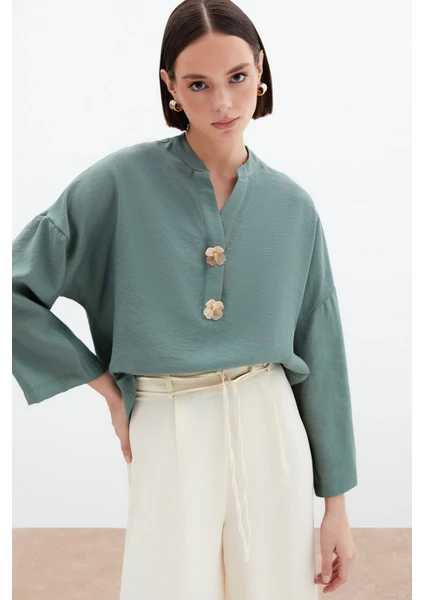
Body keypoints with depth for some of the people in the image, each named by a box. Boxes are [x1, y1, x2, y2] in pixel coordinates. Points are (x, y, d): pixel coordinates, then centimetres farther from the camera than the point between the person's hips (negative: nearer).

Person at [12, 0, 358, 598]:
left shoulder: (292, 206, 2)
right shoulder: (123, 180, -7)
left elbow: (319, 352, 6)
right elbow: (15, 289, -5)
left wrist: (337, 504, 8)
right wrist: (109, 388, -3)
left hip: (272, 433, 3)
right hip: (167, 433, -2)